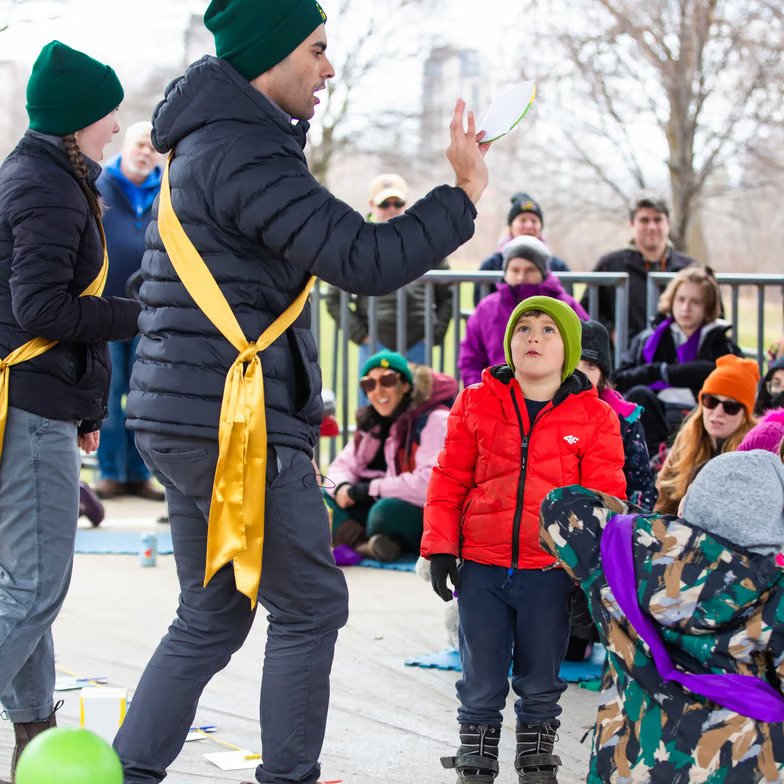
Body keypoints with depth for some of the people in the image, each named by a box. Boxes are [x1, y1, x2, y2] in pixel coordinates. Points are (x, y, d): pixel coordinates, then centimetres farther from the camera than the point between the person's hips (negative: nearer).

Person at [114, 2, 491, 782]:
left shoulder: (208, 144, 17)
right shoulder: (242, 153, -17)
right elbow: (367, 261, -22)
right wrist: (465, 192, -12)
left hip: (189, 421, 10)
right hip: (233, 425, -10)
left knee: (213, 615, 16)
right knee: (310, 606, 2)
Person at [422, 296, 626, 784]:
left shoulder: (594, 417, 1)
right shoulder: (475, 403, 4)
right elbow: (449, 482, 6)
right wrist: (440, 548, 0)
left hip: (550, 574, 0)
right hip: (481, 570, 1)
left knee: (540, 687, 12)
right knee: (481, 685, 8)